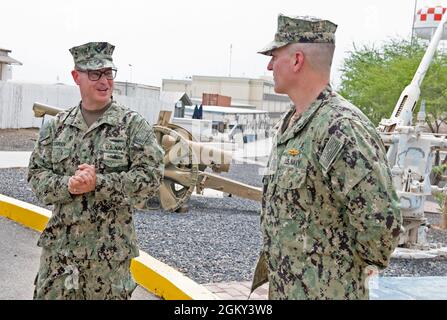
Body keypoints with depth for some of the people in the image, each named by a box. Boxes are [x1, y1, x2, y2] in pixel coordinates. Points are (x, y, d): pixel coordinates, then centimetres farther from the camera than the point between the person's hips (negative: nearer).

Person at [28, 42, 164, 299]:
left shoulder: (133, 125, -3)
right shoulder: (57, 126, 8)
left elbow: (151, 177, -10)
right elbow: (37, 174, 7)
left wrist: (99, 183, -19)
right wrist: (68, 186, -14)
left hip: (110, 249, -3)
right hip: (60, 246, 3)